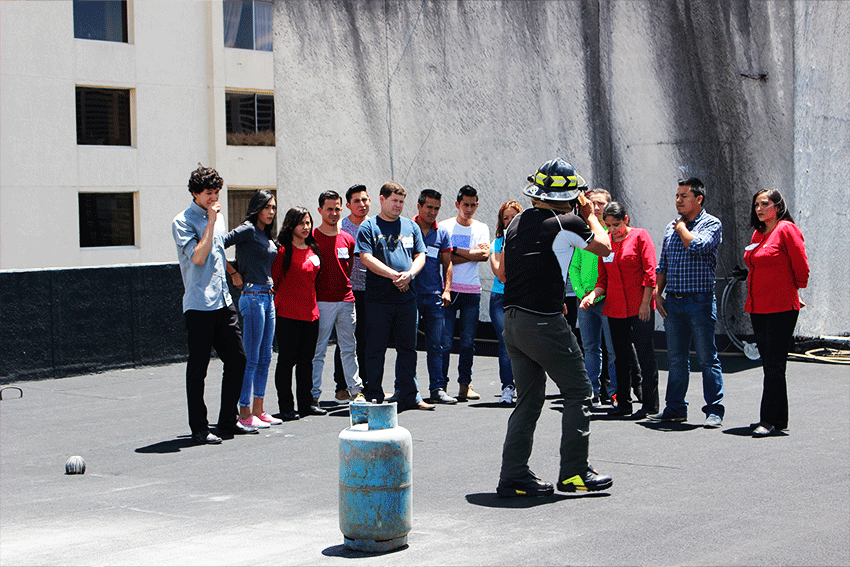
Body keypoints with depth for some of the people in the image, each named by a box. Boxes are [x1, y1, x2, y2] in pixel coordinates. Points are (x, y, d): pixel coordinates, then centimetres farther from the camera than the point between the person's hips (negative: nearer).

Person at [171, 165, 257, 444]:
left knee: (237, 359, 9)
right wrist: (210, 222, -17)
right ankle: (199, 428, 5)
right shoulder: (183, 222, -8)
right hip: (199, 305, -8)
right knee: (198, 368, -2)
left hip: (223, 302, 8)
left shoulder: (218, 217, 15)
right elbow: (198, 256, -20)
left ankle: (228, 421, 19)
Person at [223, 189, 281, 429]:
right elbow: (218, 246, -20)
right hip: (252, 295, -9)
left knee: (265, 358, 11)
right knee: (251, 358, -6)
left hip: (267, 296, 9)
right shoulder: (247, 230, -10)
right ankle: (244, 413, 0)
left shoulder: (267, 236, 15)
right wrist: (234, 273, -12)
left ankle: (258, 410, 17)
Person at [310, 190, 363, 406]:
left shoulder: (347, 239, 12)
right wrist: (311, 296, -7)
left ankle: (355, 388, 19)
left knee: (349, 348, 11)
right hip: (322, 301, -5)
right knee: (318, 350, -3)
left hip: (346, 300, 5)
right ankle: (313, 394, 0)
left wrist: (345, 286, 14)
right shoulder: (312, 238, -2)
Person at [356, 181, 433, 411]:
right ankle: (374, 398, 7)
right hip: (378, 299, -4)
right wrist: (394, 275, -17)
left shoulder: (411, 226, 14)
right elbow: (367, 258, -10)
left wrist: (409, 274, -10)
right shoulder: (369, 227, 1)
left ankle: (409, 396, 14)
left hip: (407, 297, 4)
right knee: (376, 349, 0)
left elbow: (420, 256, 11)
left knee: (408, 348, 7)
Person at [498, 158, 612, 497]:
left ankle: (514, 477, 11)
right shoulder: (567, 224, -9)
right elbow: (604, 247, 7)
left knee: (528, 400, 13)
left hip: (512, 321, 7)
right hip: (543, 323, -7)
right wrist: (590, 215, 23)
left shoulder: (517, 223, 12)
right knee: (578, 393, 6)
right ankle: (573, 472, 6)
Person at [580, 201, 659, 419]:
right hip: (614, 308, 6)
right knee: (620, 357, 10)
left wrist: (645, 303, -14)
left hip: (639, 308, -6)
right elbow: (604, 279, 14)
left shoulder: (640, 236, -3)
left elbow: (650, 272, -7)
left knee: (645, 356, -4)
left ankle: (650, 404, 1)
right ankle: (623, 403, 18)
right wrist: (593, 294, -5)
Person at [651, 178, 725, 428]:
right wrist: (657, 293, 8)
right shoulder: (671, 228, 16)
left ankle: (714, 410, 1)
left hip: (700, 301, -6)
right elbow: (662, 265, 19)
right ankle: (675, 408, 19)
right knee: (676, 358, 11)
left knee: (707, 358, -4)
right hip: (673, 302, 6)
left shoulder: (711, 224, -3)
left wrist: (682, 227, -7)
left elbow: (698, 246, -23)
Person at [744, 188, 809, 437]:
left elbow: (801, 267, -7)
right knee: (769, 364, 11)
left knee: (774, 366, -8)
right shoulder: (758, 234, 14)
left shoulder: (786, 229, -9)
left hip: (781, 308, -8)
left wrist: (793, 291, 6)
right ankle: (780, 419, 19)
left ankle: (769, 420, -7)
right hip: (757, 307, 8)